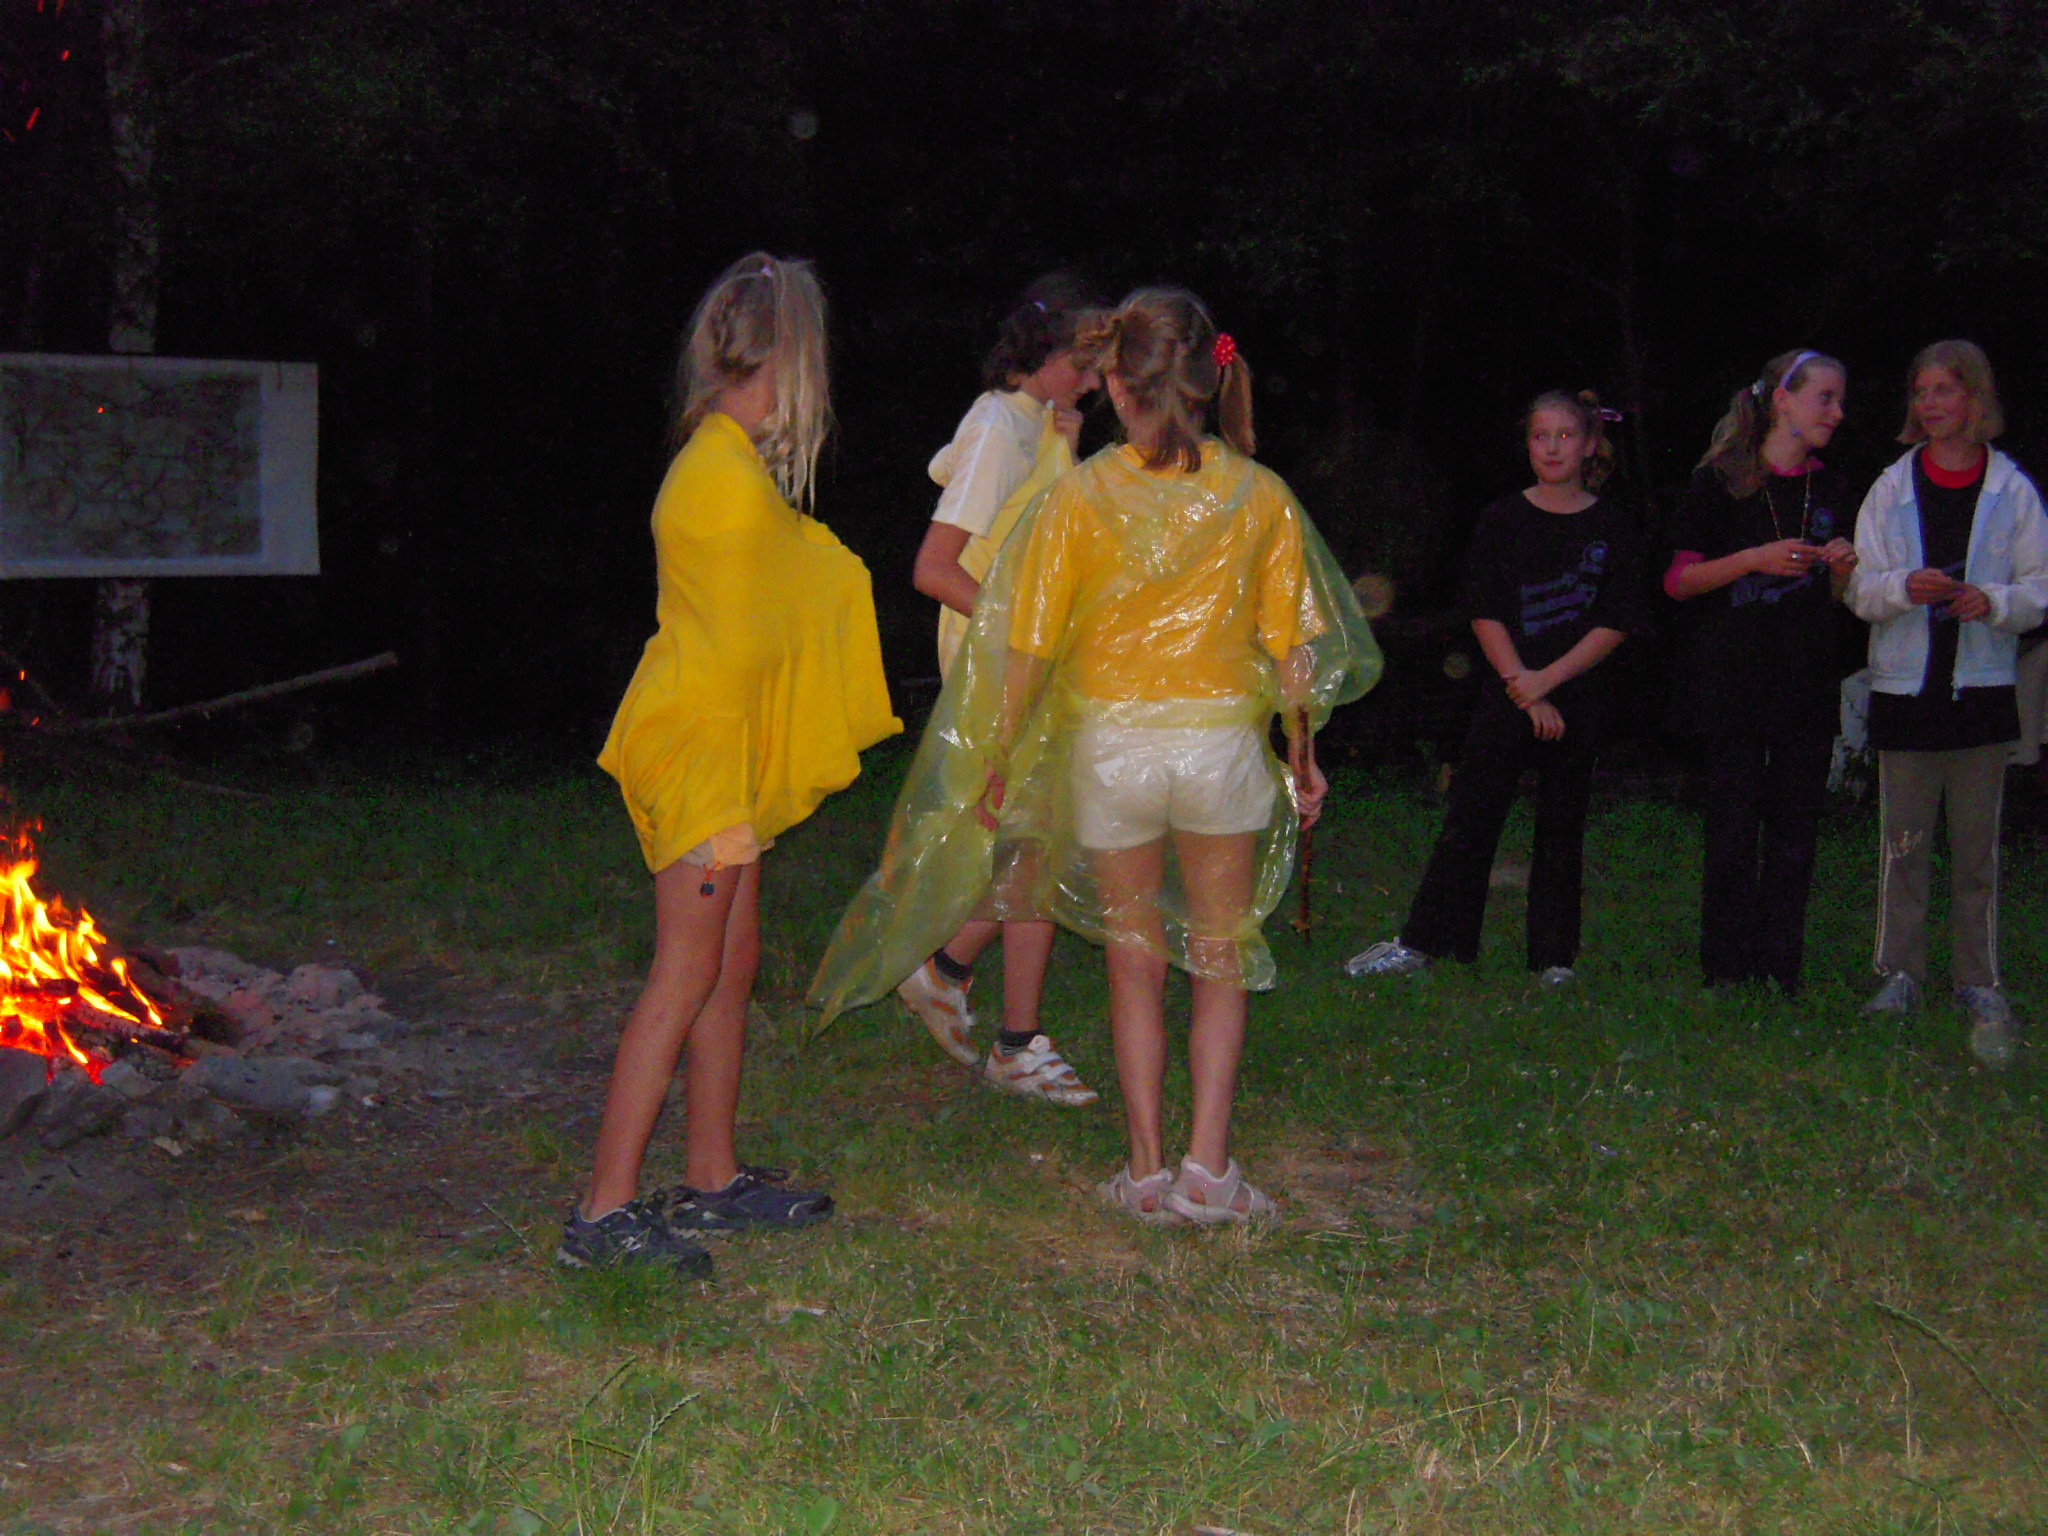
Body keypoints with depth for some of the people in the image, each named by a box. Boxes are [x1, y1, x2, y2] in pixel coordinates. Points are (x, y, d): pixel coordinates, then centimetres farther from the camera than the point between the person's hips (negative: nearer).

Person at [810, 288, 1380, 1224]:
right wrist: (1302, 754, 15)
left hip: (1110, 746, -1)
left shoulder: (1082, 497, -8)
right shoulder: (1260, 496, -3)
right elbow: (1288, 641, 2)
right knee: (1221, 961, 13)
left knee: (1134, 962, 12)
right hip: (1222, 740, 1)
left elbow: (1031, 647, -6)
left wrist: (996, 762, 4)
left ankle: (1147, 1170, 14)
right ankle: (1207, 1166, 6)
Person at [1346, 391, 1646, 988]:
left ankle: (1555, 955, 13)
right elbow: (1485, 614, 0)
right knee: (1470, 820, -1)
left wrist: (1546, 680, -11)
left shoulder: (1612, 528, 2)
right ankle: (1421, 942, 5)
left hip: (1578, 698, 0)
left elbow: (1617, 624, -3)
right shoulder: (1502, 520, 3)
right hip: (1507, 694, 0)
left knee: (1562, 827, 4)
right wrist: (1522, 689, -9)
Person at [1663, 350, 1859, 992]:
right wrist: (1756, 559, -16)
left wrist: (1843, 566, -2)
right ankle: (1727, 964, 6)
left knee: (1796, 825, 3)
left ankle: (1780, 965, 9)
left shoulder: (1830, 489, 14)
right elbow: (1678, 581, -4)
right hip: (1734, 680, -4)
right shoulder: (1722, 482, -2)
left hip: (1809, 683, 5)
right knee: (1734, 824, -3)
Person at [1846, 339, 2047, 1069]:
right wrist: (1905, 587, -18)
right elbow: (1861, 590, 3)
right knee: (1903, 843, 4)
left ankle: (1978, 983, 13)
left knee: (1977, 845, 4)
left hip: (1980, 688, -1)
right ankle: (1900, 974, 14)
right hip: (1905, 686, 1)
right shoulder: (1891, 488, 5)